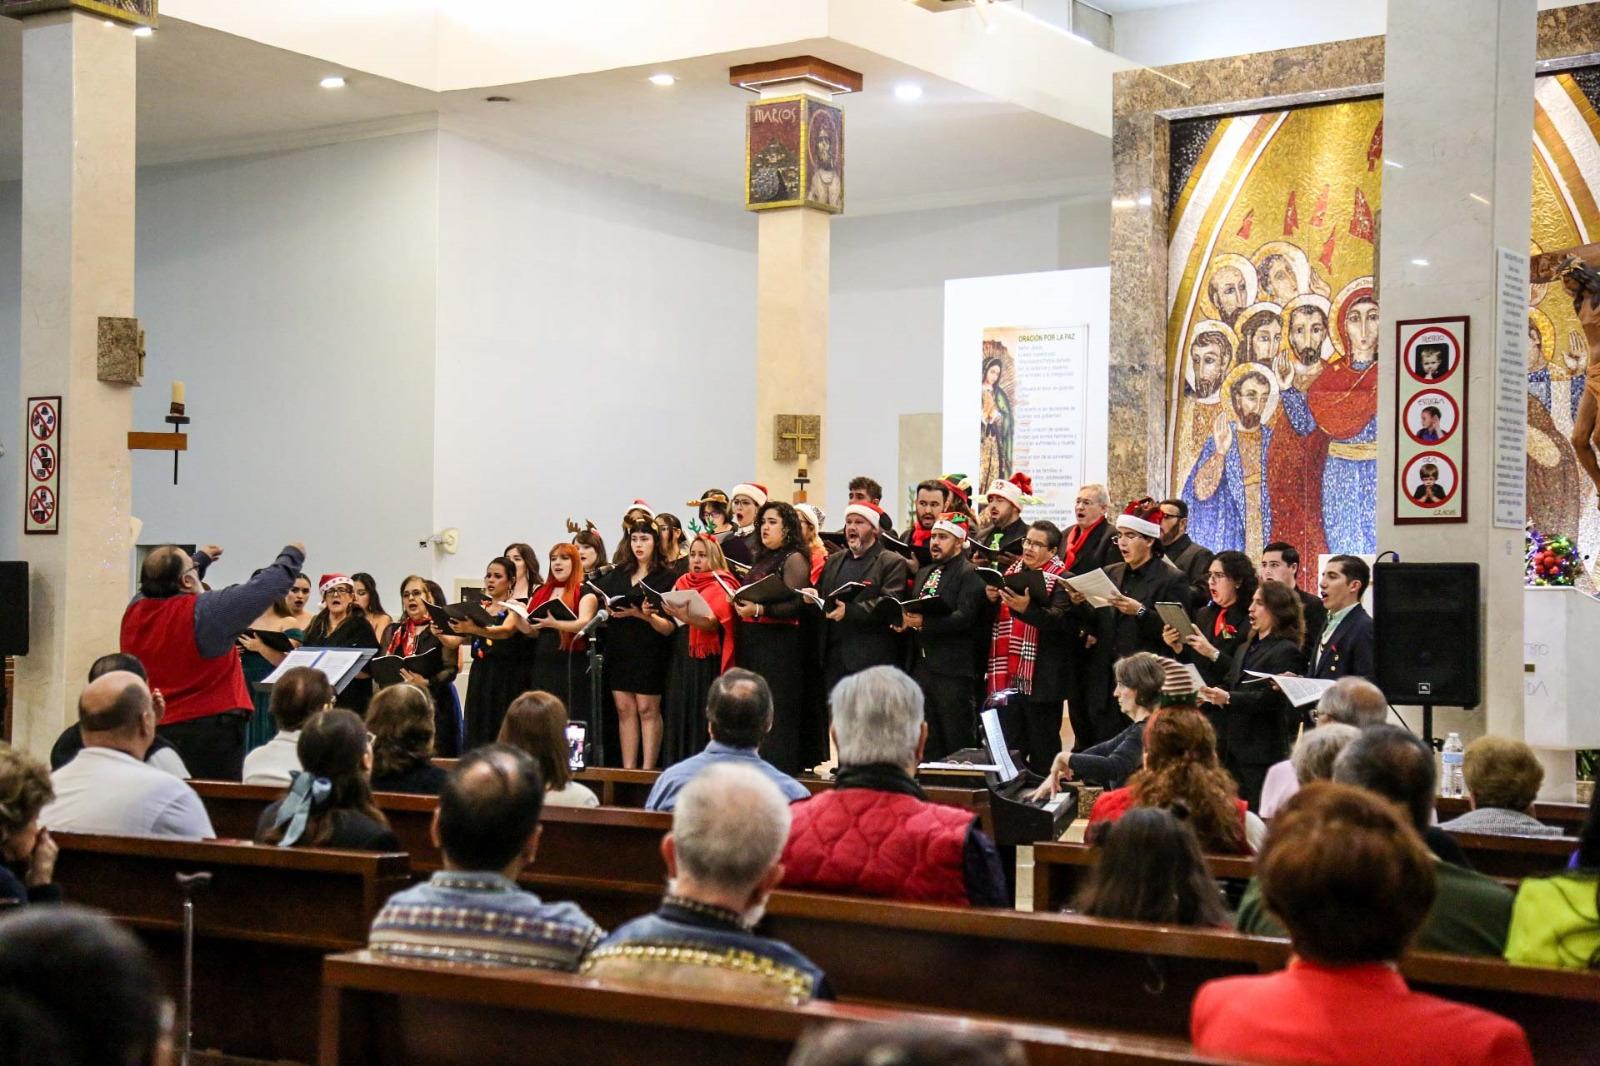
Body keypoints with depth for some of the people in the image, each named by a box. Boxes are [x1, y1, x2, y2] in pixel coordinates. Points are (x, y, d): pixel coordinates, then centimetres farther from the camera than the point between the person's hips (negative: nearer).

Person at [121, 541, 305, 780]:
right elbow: (264, 588, -8)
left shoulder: (134, 610, 2)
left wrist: (201, 558, 40)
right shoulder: (206, 611, -16)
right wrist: (292, 555, 10)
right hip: (209, 731, -6)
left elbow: (164, 581, 24)